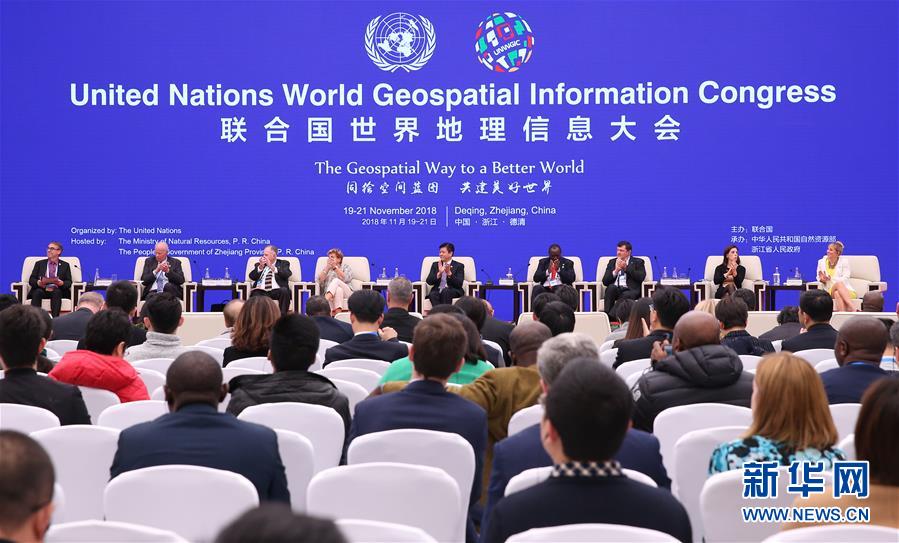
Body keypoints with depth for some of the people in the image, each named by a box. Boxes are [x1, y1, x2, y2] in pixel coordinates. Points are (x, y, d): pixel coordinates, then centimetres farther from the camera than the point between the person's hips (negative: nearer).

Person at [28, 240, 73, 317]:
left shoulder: (65, 265, 16)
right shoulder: (39, 264, 18)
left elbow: (69, 282, 6)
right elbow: (31, 280, 9)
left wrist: (61, 283, -18)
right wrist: (38, 282, -15)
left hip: (58, 291, -1)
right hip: (41, 290, 1)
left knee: (56, 292, -35)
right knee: (37, 292, -33)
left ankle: (55, 318, -47)